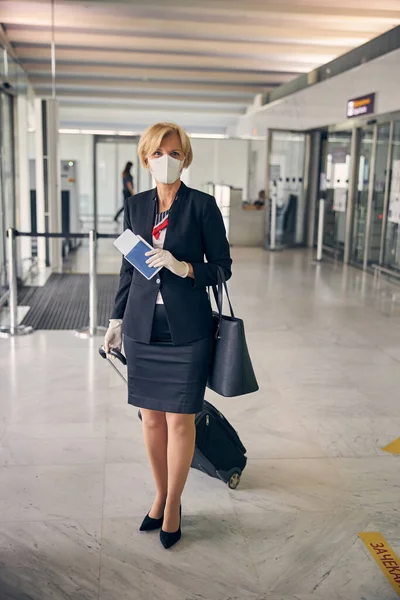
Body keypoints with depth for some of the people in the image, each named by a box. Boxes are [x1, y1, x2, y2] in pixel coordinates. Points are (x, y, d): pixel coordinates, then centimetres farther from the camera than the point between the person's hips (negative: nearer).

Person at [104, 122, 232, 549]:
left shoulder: (202, 205, -4)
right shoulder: (135, 206, 8)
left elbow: (222, 267, -3)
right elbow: (128, 268, 13)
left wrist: (184, 268, -20)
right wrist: (117, 319, 14)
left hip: (186, 330, -4)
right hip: (143, 328, 4)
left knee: (179, 420, 3)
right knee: (151, 418, 12)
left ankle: (173, 506, 22)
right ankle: (161, 495, 31)